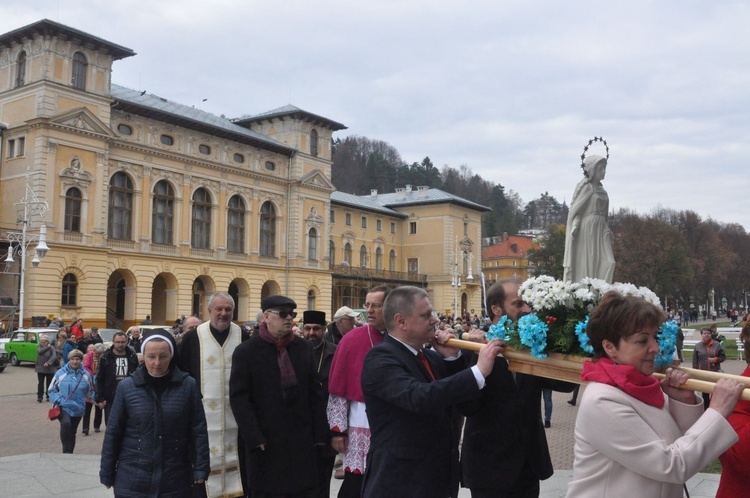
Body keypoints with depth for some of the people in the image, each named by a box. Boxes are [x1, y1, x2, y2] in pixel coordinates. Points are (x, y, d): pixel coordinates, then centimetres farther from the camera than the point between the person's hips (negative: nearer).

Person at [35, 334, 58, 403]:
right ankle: (39, 396, 5)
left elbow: (54, 356, -21)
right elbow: (39, 351, -17)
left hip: (50, 368, -2)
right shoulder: (39, 346, 5)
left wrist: (48, 363, -33)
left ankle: (48, 396, 14)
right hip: (40, 368, 2)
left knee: (49, 383, 5)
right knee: (40, 383, 2)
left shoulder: (51, 347, -7)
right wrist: (47, 347, -15)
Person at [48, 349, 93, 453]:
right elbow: (52, 390, 4)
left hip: (78, 409, 3)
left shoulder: (86, 375, 2)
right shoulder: (60, 373, -3)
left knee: (72, 432, 13)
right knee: (66, 423, -30)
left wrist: (86, 400, 4)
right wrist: (57, 400, -10)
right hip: (63, 407, -3)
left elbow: (89, 392, 17)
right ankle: (66, 451, -23)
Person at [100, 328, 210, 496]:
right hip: (132, 481, 0)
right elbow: (113, 433, 2)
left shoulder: (188, 385, -6)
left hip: (175, 481, 0)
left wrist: (200, 470, -4)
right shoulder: (127, 386, -3)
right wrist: (107, 474, 5)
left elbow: (199, 431, -2)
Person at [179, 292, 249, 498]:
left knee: (235, 457, 7)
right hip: (203, 412, -1)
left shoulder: (243, 337, 2)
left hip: (235, 412, 1)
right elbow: (181, 373, 3)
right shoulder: (192, 337, -2)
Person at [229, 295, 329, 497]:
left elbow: (316, 393, 7)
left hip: (301, 440, 3)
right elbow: (239, 398, -8)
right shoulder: (246, 351, -5)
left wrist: (320, 433, 3)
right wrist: (254, 438, -14)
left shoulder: (304, 348, 7)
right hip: (265, 442, -3)